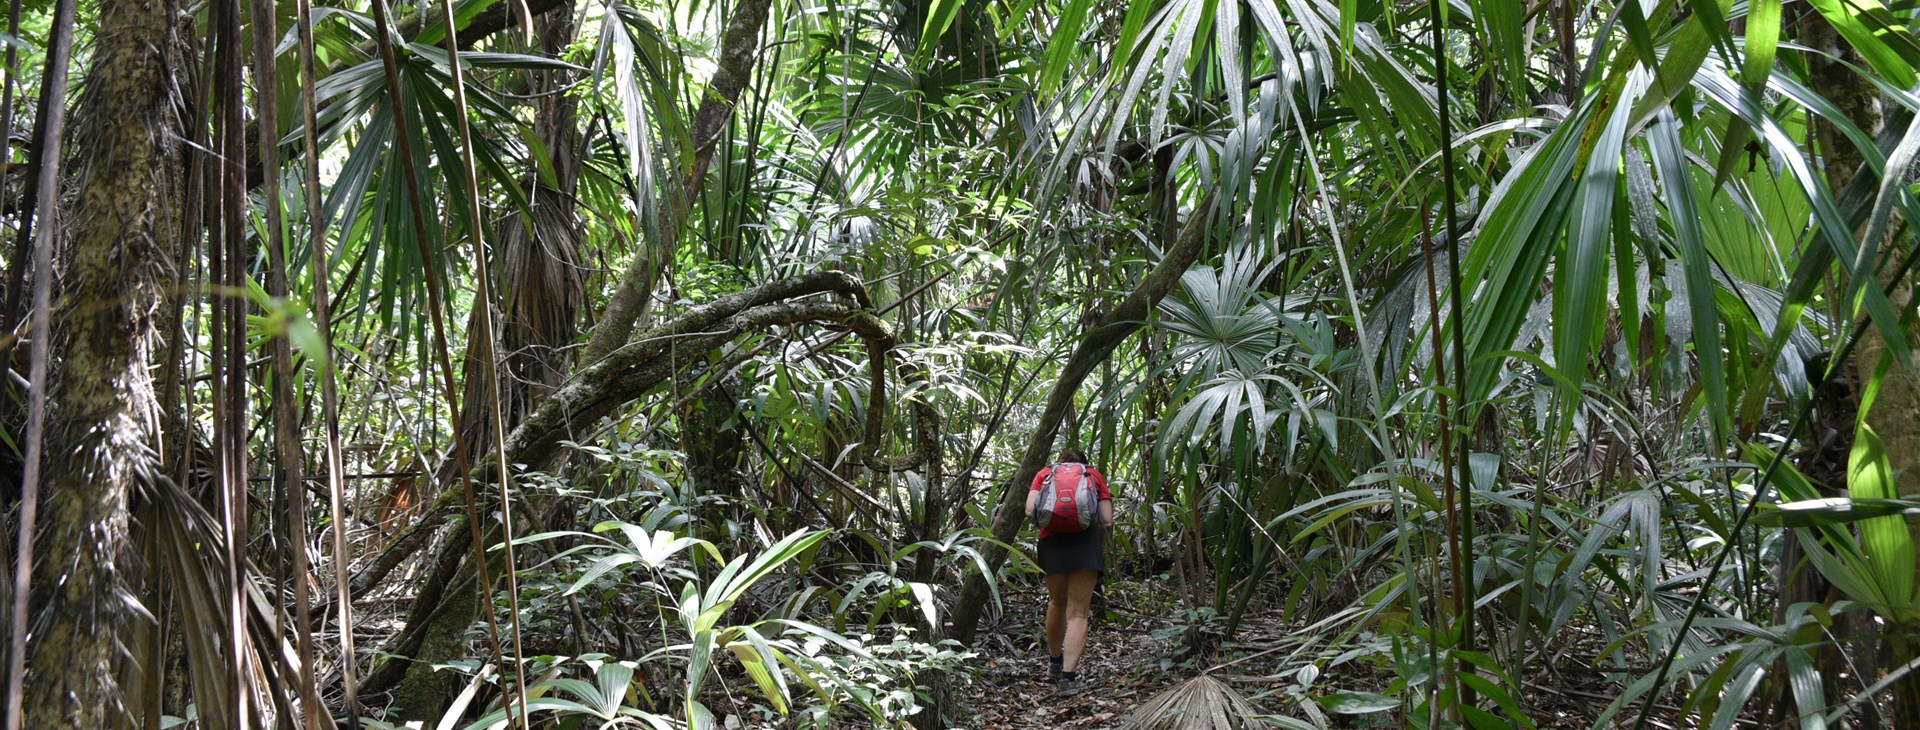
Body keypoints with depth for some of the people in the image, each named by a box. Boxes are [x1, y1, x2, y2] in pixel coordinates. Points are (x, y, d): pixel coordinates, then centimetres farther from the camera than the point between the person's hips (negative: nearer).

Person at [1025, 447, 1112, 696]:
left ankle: (1055, 662, 36)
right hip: (1086, 541, -2)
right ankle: (1069, 677, -10)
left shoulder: (1044, 474, 21)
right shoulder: (1095, 475, 19)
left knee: (1057, 602, 23)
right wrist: (1100, 544, 24)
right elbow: (1107, 521, 7)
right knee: (1078, 612, 0)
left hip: (1051, 542, 2)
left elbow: (1030, 511, 3)